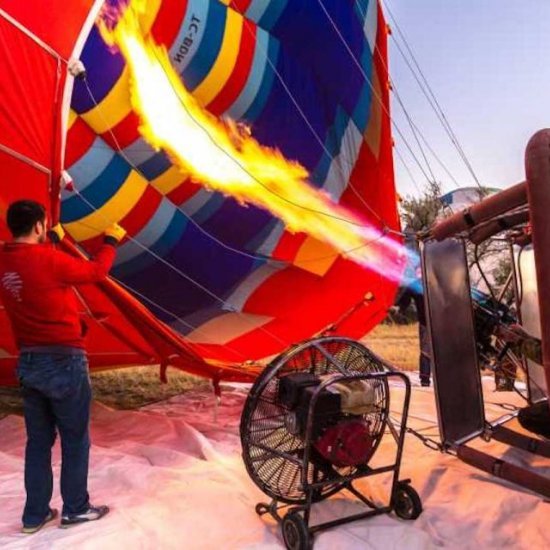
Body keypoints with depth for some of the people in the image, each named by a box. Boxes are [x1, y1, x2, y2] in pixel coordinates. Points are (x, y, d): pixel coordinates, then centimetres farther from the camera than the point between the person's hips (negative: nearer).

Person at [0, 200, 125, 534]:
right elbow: (96, 271, -6)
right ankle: (76, 509, 22)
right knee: (75, 440, 9)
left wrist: (53, 240, 35)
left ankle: (35, 514, 26)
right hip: (64, 361, -7)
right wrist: (111, 242, 9)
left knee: (38, 441, 17)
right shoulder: (48, 259, -19)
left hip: (28, 362, 7)